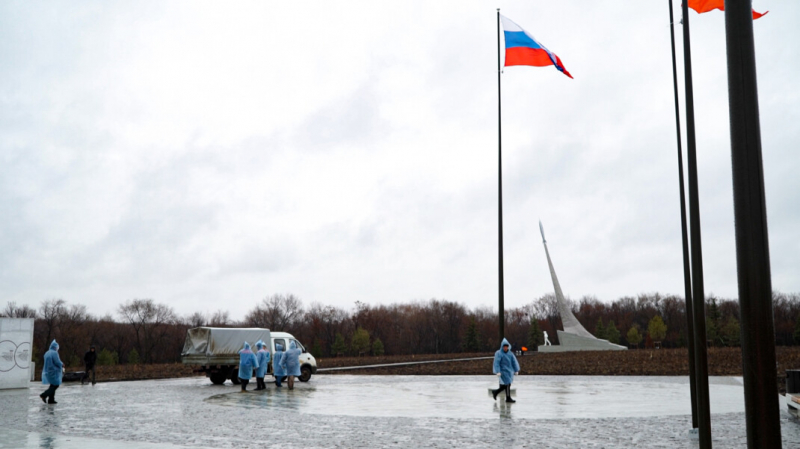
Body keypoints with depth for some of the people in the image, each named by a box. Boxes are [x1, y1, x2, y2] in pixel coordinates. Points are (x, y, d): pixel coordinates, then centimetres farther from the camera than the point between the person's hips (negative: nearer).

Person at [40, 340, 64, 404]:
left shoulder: (47, 353, 12)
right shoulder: (54, 353, -14)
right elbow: (58, 363, -18)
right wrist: (62, 365, 4)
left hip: (48, 371, 9)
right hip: (54, 372, -9)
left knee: (53, 385, 12)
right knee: (56, 385, -3)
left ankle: (51, 400, 8)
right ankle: (44, 395, -14)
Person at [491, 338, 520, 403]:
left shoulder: (510, 353, 8)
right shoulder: (498, 353, -9)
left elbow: (514, 362, 5)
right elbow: (496, 363, -16)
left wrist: (516, 370, -4)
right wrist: (498, 372, -24)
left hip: (509, 371, 7)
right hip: (503, 371, -7)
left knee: (505, 385, 7)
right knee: (507, 384, -8)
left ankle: (495, 392, 24)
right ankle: (508, 398, 3)